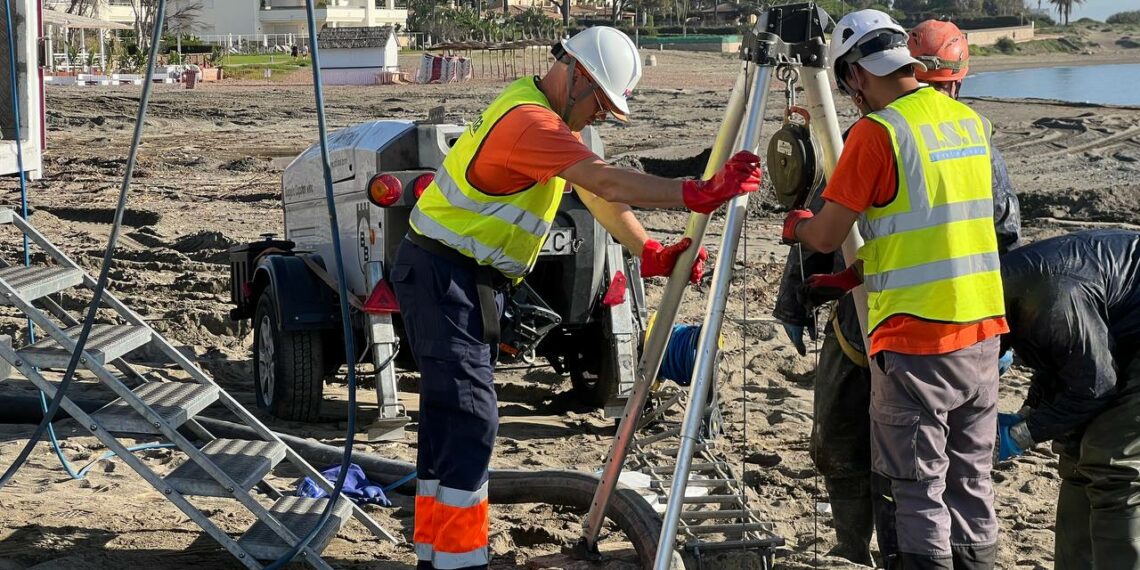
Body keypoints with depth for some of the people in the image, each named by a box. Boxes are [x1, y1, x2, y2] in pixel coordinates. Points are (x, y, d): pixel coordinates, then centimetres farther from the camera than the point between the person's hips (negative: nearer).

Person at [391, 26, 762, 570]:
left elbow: (596, 193, 9)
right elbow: (606, 182, -31)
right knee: (470, 420, -14)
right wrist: (698, 194, -31)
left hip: (470, 277, 11)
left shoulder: (549, 119, 12)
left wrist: (652, 254, -2)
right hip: (444, 276, -11)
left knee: (451, 419, 13)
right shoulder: (528, 120, -21)